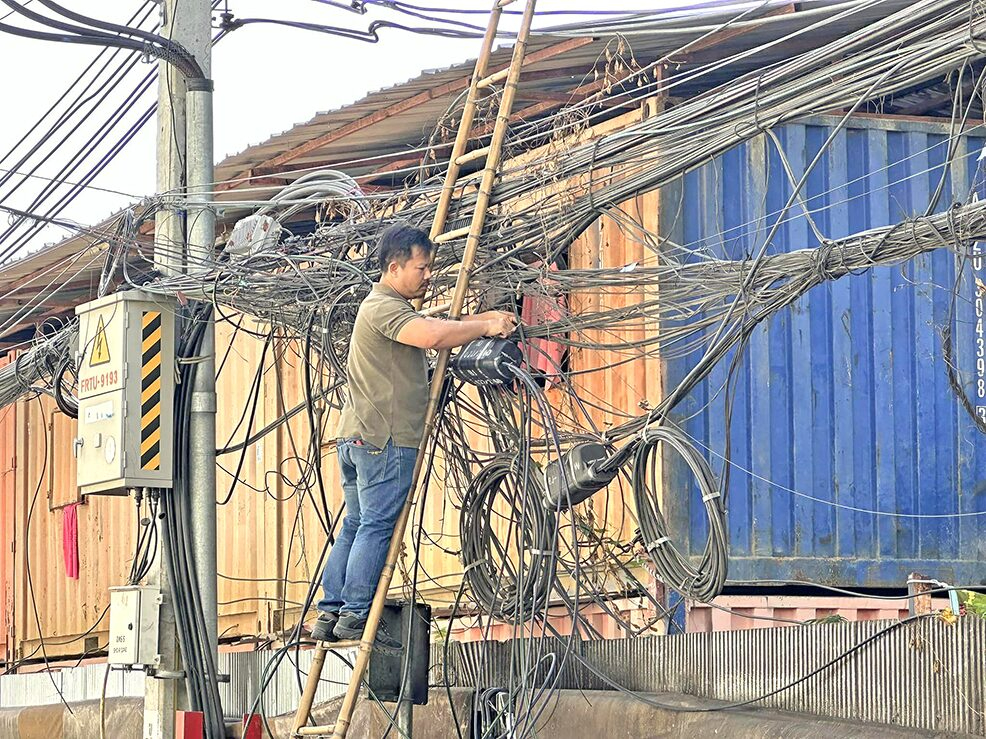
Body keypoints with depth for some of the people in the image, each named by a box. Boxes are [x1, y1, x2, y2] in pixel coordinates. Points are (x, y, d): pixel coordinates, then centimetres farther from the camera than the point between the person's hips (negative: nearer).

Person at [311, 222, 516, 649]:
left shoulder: (394, 308, 23)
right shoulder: (383, 307, -13)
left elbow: (437, 330, 27)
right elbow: (434, 336, -28)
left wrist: (486, 320, 12)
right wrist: (485, 327, -17)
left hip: (356, 437, 10)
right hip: (384, 439, -10)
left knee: (355, 525, 11)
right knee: (377, 526, -7)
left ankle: (330, 614, 10)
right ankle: (355, 617, -7)